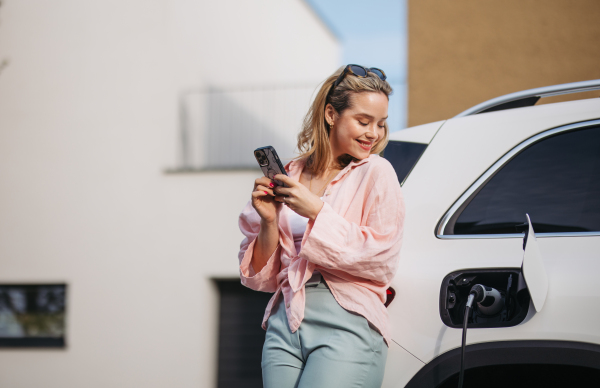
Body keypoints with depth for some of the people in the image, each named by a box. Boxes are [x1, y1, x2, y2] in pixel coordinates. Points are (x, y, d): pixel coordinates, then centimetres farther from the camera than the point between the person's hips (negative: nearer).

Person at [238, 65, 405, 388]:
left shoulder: (376, 173, 2)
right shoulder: (289, 176, 10)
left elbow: (381, 260, -7)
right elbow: (262, 275, 12)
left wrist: (316, 211, -11)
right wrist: (269, 222, -6)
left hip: (348, 325, -4)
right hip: (286, 322, 4)